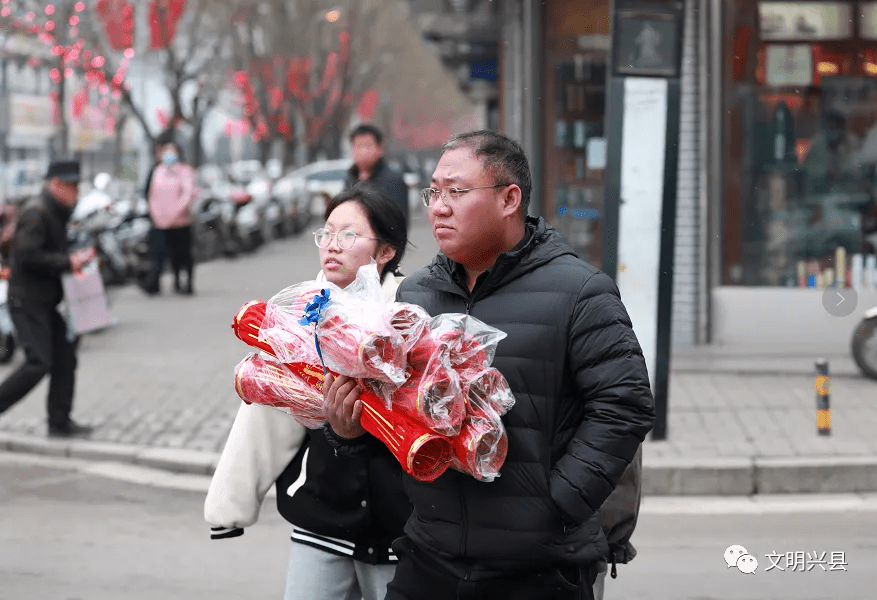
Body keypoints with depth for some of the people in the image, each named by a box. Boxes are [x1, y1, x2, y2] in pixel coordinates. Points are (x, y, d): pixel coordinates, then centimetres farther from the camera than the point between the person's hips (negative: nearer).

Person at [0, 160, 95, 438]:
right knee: (39, 362, -15)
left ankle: (59, 422, 12)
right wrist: (68, 262, -20)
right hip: (28, 301, -10)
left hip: (48, 299, 10)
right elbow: (28, 256, -24)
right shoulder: (36, 212, -15)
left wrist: (76, 258, 9)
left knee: (65, 357, 7)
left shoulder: (57, 214, 17)